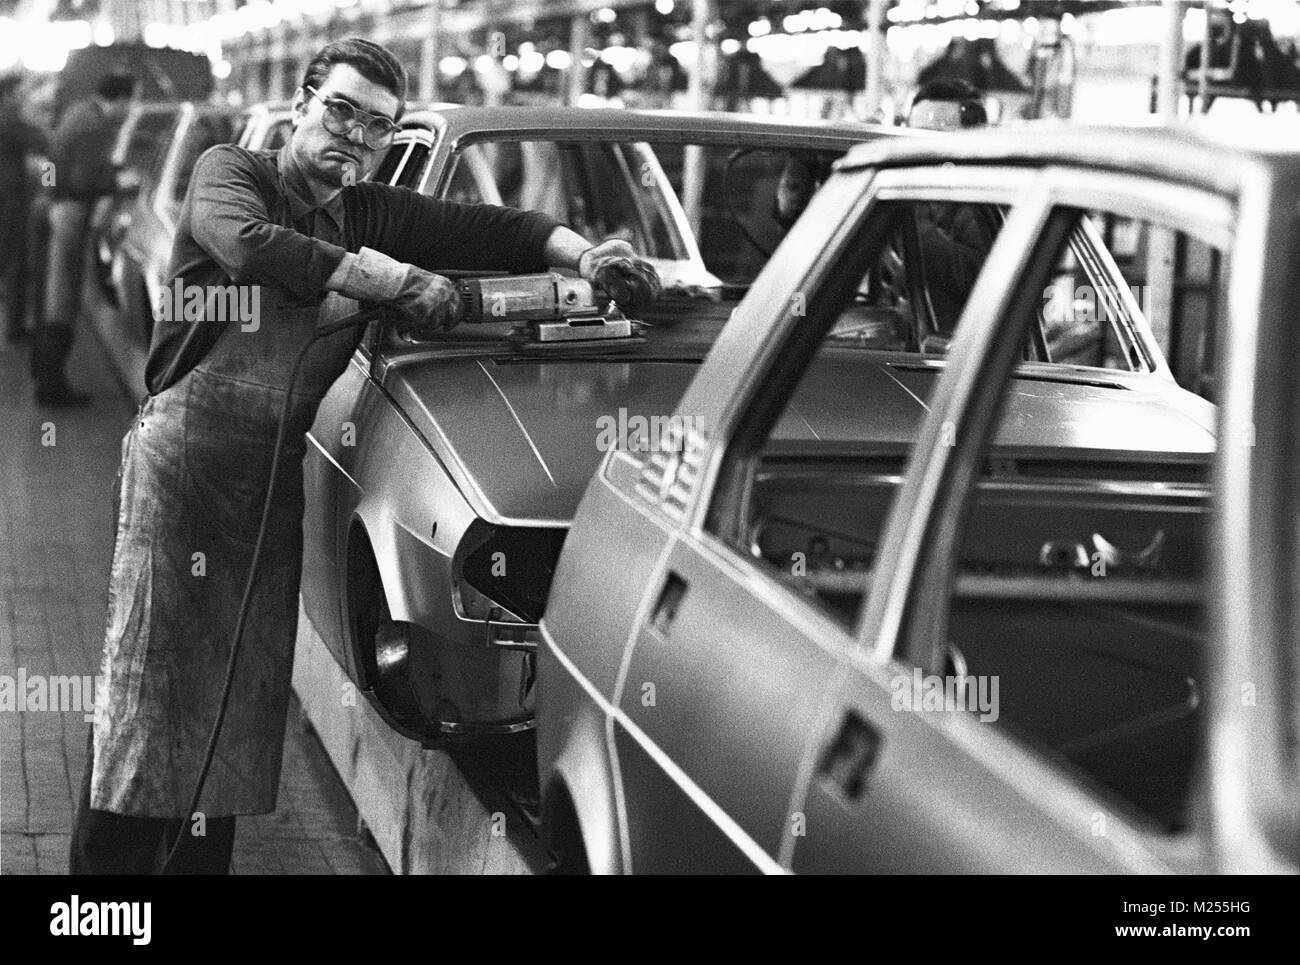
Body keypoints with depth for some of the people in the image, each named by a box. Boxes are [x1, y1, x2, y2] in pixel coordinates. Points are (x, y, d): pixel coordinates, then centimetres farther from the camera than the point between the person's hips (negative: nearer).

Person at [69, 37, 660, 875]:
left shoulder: (371, 216, 15)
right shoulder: (229, 173, 0)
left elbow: (493, 228, 9)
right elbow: (250, 243, -22)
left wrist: (587, 257, -9)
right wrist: (398, 281, -20)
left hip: (279, 471, 6)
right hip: (187, 450, -5)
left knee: (248, 693, 6)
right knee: (152, 677, -6)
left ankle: (204, 858, 15)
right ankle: (109, 858, 1)